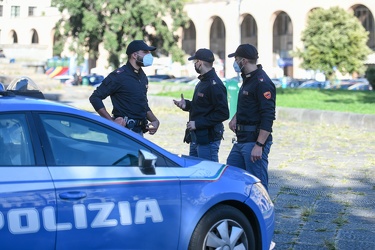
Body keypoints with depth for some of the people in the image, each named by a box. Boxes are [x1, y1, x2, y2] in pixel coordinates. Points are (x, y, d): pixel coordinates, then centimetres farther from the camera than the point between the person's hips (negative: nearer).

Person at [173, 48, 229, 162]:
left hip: (208, 139, -10)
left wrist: (198, 123, -21)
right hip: (196, 137, 10)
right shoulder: (202, 82, 15)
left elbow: (223, 113, -22)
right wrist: (186, 104, 7)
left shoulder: (215, 85, -17)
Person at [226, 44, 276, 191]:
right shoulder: (247, 79, 16)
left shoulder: (262, 83, -16)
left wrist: (259, 145, -26)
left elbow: (268, 117, -22)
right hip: (241, 140, 10)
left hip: (255, 141, -10)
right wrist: (235, 118, 12)